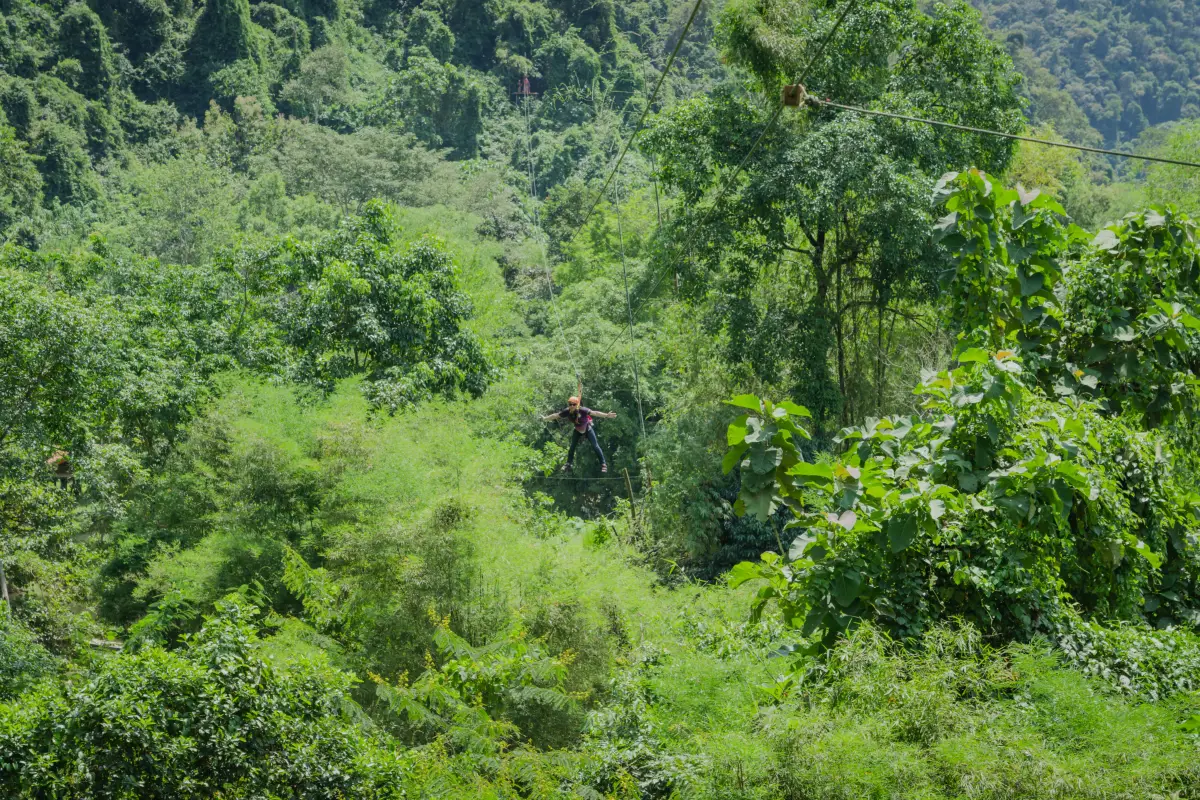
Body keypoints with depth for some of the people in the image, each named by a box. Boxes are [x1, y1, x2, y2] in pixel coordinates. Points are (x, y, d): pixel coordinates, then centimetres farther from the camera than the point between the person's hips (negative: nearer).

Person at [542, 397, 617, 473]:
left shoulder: (582, 410, -35)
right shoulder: (567, 412, -22)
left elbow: (594, 413, -39)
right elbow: (556, 415, -8)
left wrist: (606, 415, -47)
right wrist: (545, 419, 4)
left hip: (588, 429, -4)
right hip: (578, 430, 4)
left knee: (595, 446, -8)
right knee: (572, 446, 5)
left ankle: (603, 464, -1)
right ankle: (569, 463, 19)